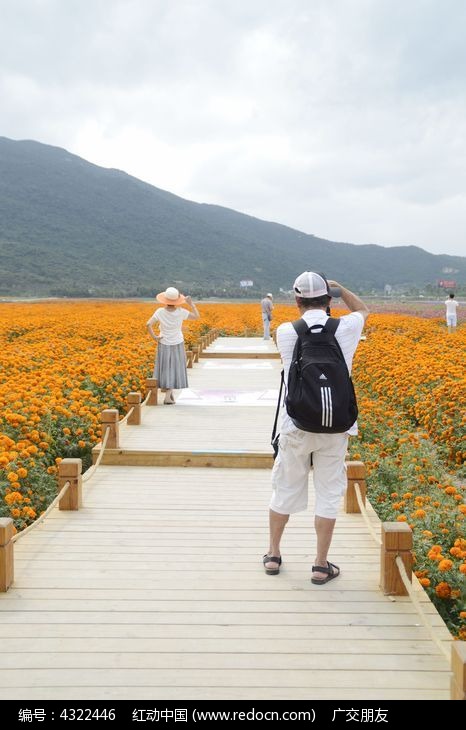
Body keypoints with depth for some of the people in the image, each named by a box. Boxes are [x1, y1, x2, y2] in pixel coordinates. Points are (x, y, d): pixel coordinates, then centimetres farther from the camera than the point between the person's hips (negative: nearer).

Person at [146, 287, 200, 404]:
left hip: (164, 345, 1)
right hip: (177, 345, 0)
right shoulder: (181, 312, -14)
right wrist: (191, 304, 3)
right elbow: (197, 316, -3)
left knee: (166, 368, 14)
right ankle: (168, 396, -4)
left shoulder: (160, 312, -14)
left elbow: (148, 324, -21)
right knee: (174, 369, 5)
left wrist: (154, 337, -9)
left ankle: (169, 393, 20)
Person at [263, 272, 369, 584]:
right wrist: (338, 287, 23)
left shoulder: (285, 333, -6)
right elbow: (363, 310, 20)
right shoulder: (345, 330, -4)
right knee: (328, 494, 8)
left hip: (296, 426, 0)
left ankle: (273, 555, 28)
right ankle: (321, 565, 15)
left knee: (285, 490, 14)